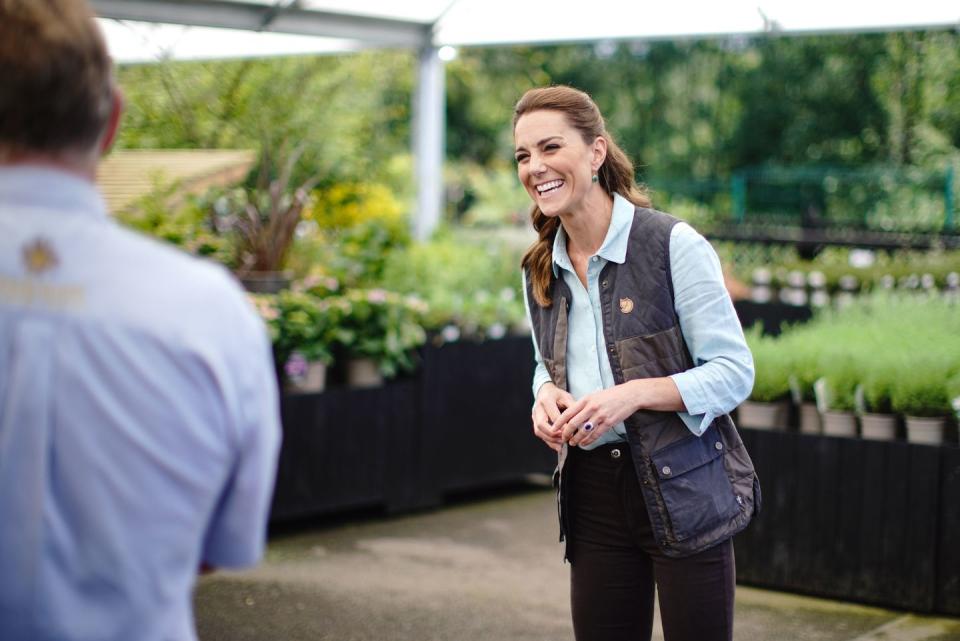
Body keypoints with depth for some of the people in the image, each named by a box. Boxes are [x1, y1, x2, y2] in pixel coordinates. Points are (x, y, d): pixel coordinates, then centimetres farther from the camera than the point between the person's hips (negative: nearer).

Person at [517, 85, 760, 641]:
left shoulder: (674, 245, -11)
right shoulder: (539, 271, 7)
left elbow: (735, 372, -11)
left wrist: (634, 394, -24)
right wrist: (546, 394, -2)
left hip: (683, 490, -5)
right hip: (594, 492, 5)